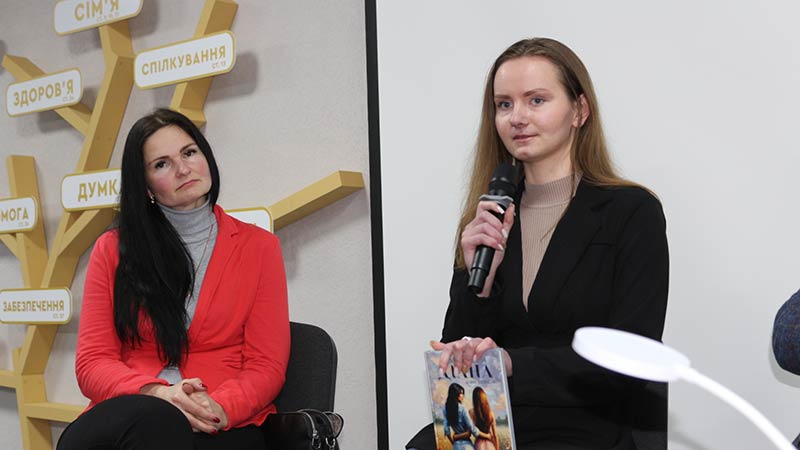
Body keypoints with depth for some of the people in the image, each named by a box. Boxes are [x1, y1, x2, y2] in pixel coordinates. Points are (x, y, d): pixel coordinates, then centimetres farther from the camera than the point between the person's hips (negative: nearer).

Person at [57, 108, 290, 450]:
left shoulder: (258, 246, 11)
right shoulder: (112, 249, 13)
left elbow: (267, 367, 5)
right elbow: (92, 363, 6)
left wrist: (217, 408, -18)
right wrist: (157, 393, -16)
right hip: (122, 417, 1)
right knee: (151, 417, -37)